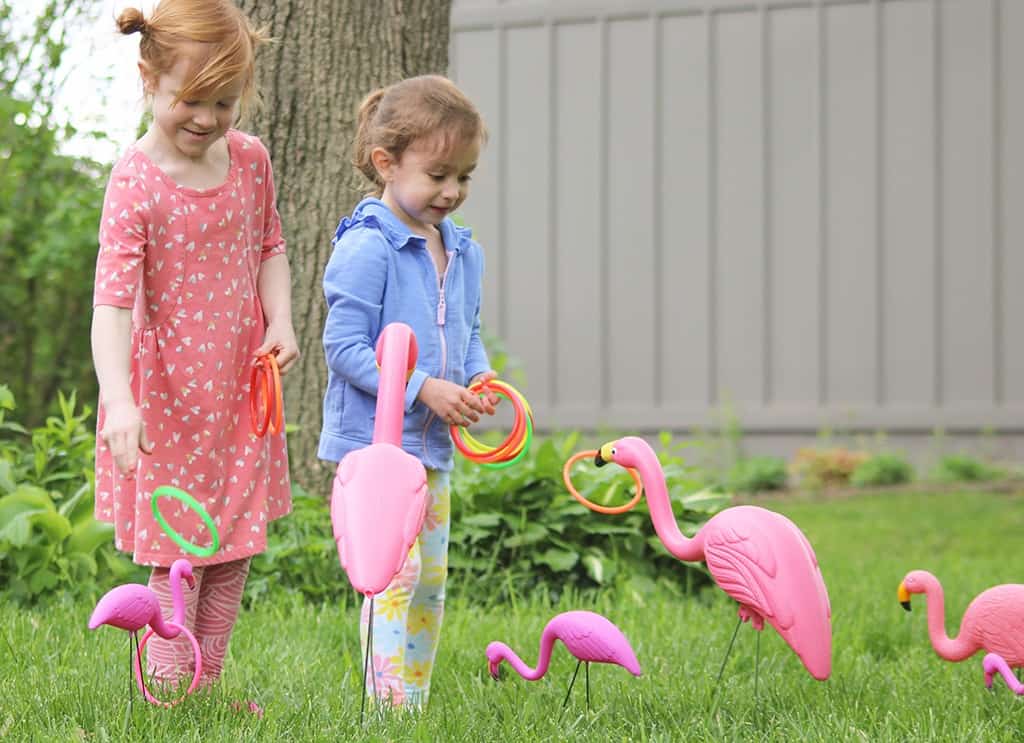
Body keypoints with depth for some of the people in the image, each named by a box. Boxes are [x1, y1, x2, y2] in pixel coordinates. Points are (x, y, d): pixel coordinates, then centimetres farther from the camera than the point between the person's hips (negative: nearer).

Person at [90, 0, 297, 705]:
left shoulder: (250, 159, -1)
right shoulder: (137, 181, -20)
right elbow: (112, 299, -26)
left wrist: (280, 321, -3)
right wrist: (119, 401, -38)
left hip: (239, 384, 6)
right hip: (168, 393, -6)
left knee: (236, 543, 11)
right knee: (179, 553, 0)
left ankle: (208, 683, 22)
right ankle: (167, 695, 12)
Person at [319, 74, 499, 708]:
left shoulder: (463, 253, 10)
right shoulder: (366, 248, -15)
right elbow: (345, 347, -18)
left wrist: (480, 378, -1)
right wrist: (423, 389, -21)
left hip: (435, 444, 8)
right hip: (374, 440, -8)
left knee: (432, 580, 13)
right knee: (396, 570, -16)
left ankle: (417, 698, 23)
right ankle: (389, 704, -13)